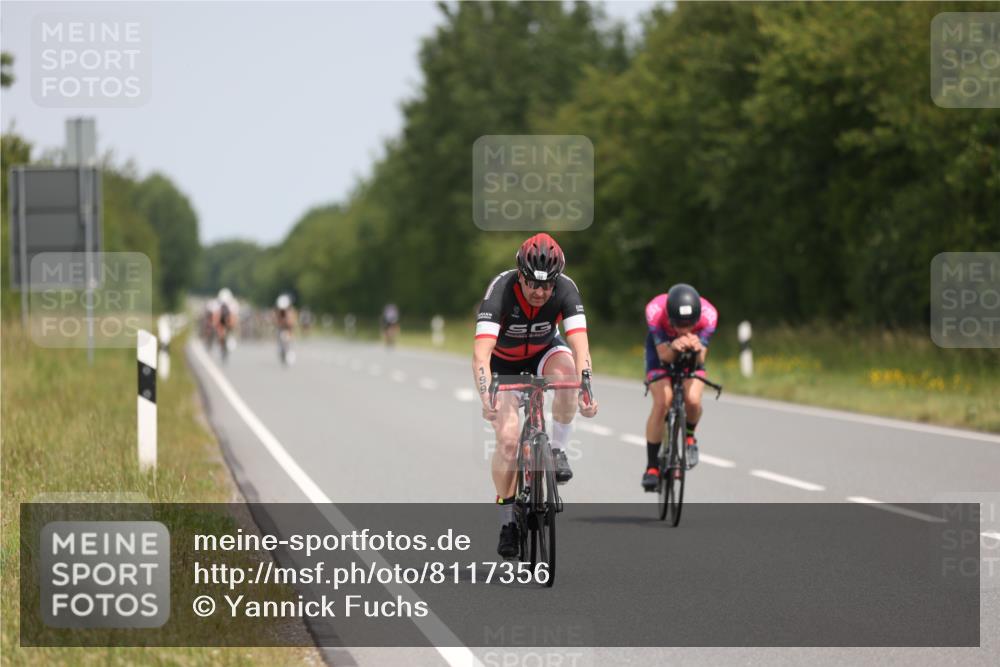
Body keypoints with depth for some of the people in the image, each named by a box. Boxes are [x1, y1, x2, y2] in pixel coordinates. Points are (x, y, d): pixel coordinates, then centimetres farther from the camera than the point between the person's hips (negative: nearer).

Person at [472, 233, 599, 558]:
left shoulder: (566, 289, -29)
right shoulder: (501, 290, -35)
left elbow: (580, 346, -38)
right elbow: (481, 353, -44)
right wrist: (486, 398, -59)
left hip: (544, 351, 1)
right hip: (503, 361, -1)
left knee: (566, 373, -35)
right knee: (508, 438, -16)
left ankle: (558, 451, -14)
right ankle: (507, 520, 2)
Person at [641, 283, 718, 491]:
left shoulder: (708, 314, -35)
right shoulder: (655, 311, -37)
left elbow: (701, 359, -32)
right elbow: (664, 355, -33)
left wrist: (697, 349, -55)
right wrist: (673, 348, -56)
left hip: (692, 358, 1)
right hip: (663, 352, -1)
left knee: (693, 400, -24)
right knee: (662, 402, -23)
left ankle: (689, 437, 10)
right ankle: (652, 466, -10)